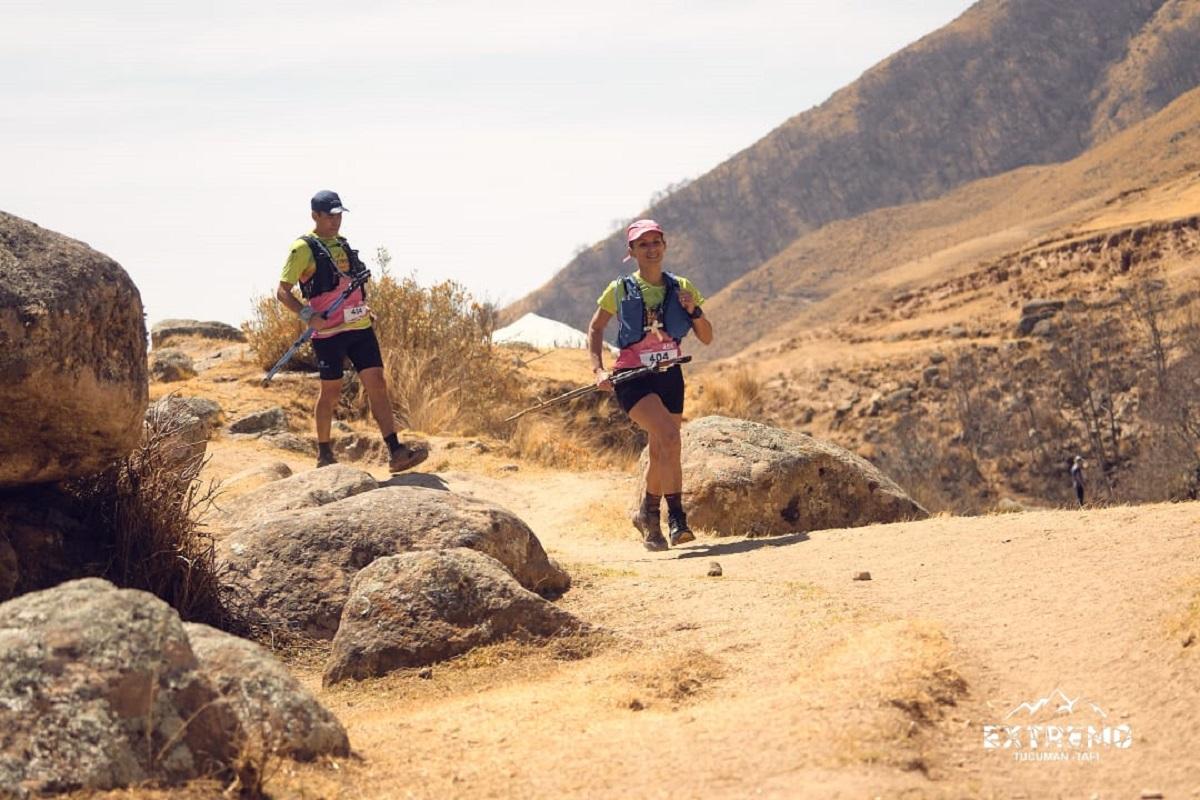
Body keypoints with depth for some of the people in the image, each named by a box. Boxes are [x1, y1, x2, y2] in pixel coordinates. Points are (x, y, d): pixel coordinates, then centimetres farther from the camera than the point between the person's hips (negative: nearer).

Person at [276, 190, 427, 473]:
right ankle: (324, 455, 20)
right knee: (331, 392, 3)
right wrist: (308, 315, -22)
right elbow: (282, 291, -10)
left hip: (360, 328, 6)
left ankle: (395, 452, -6)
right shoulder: (304, 248, -7)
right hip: (329, 332, -6)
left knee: (377, 385, -2)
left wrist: (364, 309, 15)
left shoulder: (342, 244, 16)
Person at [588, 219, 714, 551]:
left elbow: (707, 338, 7)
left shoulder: (681, 288, 5)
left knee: (661, 453, 11)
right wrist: (599, 369, -4)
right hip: (632, 378, -4)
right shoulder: (620, 290, -2)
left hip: (670, 377, 4)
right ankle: (676, 516, -21)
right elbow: (595, 329, 9)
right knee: (669, 435, -26)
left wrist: (693, 311, -12)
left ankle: (649, 515, 34)